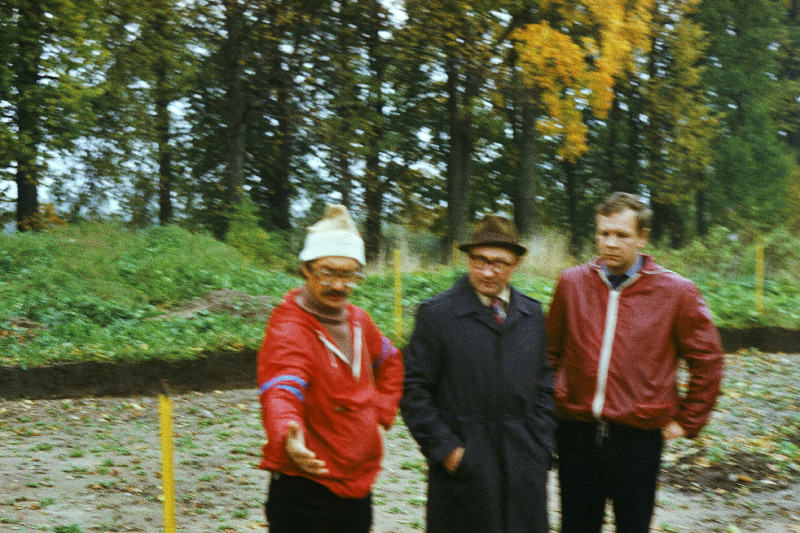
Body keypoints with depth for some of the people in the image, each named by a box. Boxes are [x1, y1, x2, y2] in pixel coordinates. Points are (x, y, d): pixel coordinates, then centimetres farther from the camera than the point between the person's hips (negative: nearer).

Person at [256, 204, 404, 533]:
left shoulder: (356, 320, 6)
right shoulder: (288, 330, -20)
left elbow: (389, 361, 26)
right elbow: (281, 393, -38)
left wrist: (382, 408, 11)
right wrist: (288, 439, -57)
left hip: (357, 490, 8)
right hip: (306, 494, -7)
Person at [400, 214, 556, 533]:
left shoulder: (532, 314, 11)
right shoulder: (436, 314, -3)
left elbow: (543, 387, 15)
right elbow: (413, 390, -5)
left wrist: (541, 447, 6)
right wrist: (444, 448, -10)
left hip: (524, 468, 4)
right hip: (462, 466, -3)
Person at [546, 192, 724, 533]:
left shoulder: (677, 292, -3)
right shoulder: (572, 283, 3)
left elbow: (707, 360, 4)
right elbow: (551, 350, 15)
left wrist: (687, 421, 3)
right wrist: (552, 404, 12)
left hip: (638, 435, -2)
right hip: (576, 429, 2)